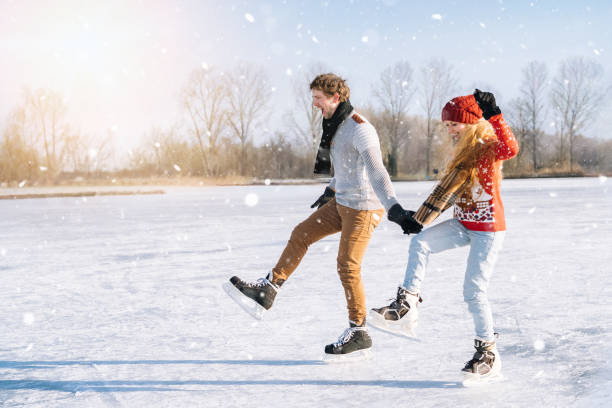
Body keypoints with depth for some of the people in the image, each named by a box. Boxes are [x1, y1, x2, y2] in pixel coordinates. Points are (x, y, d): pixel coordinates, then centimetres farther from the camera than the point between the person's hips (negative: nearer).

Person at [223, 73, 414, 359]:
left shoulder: (359, 129, -21)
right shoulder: (336, 125, 9)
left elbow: (376, 171, -34)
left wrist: (393, 208, -44)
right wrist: (330, 191, 38)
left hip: (364, 207, -10)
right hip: (343, 202, 10)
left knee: (347, 267, -6)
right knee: (301, 235, 9)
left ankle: (358, 334, 6)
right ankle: (266, 292, 15)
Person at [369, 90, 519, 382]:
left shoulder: (489, 147, -13)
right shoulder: (461, 151, 11)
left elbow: (511, 149, -37)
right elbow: (447, 190, 16)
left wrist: (494, 117, -43)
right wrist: (420, 218, 13)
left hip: (488, 229, -7)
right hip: (463, 223, 7)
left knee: (474, 291, -8)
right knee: (420, 242, -18)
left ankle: (488, 353, 7)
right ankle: (406, 307, -21)